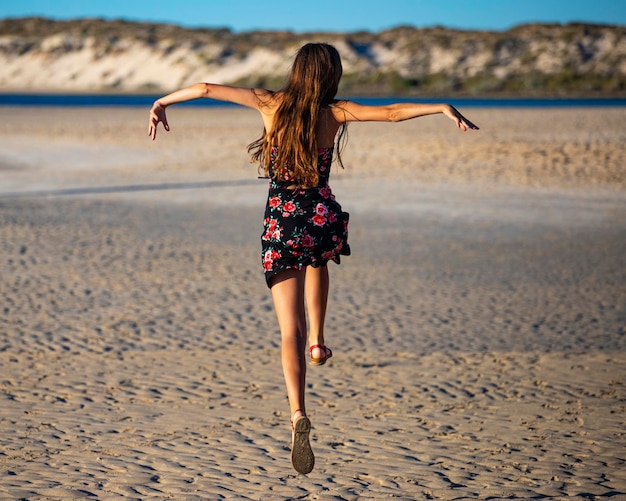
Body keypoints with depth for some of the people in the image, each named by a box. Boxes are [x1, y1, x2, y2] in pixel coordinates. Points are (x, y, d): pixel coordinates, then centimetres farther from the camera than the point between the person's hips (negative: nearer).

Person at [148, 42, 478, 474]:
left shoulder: (271, 103, -1)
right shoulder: (335, 112, -4)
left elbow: (206, 89, -1)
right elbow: (391, 113, -12)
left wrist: (163, 101, 12)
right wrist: (444, 108, -5)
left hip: (280, 223, 0)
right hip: (322, 219, 0)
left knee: (290, 331, -1)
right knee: (317, 262, 40)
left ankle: (298, 414, -19)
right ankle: (318, 341, 39)